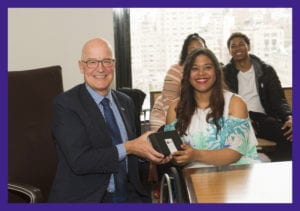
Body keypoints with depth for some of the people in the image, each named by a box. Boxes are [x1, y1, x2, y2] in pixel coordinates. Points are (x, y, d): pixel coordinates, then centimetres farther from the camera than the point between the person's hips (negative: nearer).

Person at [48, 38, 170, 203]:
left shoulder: (126, 102, 12)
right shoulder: (65, 104, -8)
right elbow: (79, 161, -16)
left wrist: (152, 150, -3)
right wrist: (127, 148, -17)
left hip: (127, 195, 5)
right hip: (85, 198, -5)